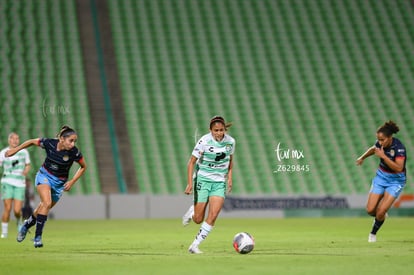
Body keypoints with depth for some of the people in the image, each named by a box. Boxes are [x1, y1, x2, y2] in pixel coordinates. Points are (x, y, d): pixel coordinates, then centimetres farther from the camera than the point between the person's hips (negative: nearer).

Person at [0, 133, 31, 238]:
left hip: (20, 184, 1)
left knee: (17, 211, -6)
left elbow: (28, 165, 18)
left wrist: (25, 172, -3)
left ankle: (19, 222, 28)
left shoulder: (24, 152, 6)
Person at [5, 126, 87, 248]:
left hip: (60, 183, 2)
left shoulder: (74, 153, -21)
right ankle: (37, 236, -18)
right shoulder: (49, 143, -20)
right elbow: (32, 141, -1)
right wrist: (15, 149, 3)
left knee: (43, 208, 11)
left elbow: (83, 167, -3)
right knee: (47, 203, -24)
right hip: (44, 176, -2)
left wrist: (72, 181, -12)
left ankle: (27, 225, 42)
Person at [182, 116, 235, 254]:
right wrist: (190, 183, -17)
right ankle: (192, 211, 38)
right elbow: (192, 162, -10)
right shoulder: (204, 141, -16)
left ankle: (194, 246, -4)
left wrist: (230, 177, 4)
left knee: (213, 216, -14)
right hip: (203, 180, -3)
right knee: (198, 219, 0)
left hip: (219, 182, 3)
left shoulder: (230, 141, -5)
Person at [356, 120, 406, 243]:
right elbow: (373, 149, 17)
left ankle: (373, 233, 14)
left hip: (395, 181, -5)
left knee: (380, 212, -12)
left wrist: (383, 156, -38)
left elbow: (399, 168, -36)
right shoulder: (380, 143, -9)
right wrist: (362, 157, 30)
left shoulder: (399, 147, -26)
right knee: (370, 210, -3)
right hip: (381, 177, 5)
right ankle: (382, 214, 31)